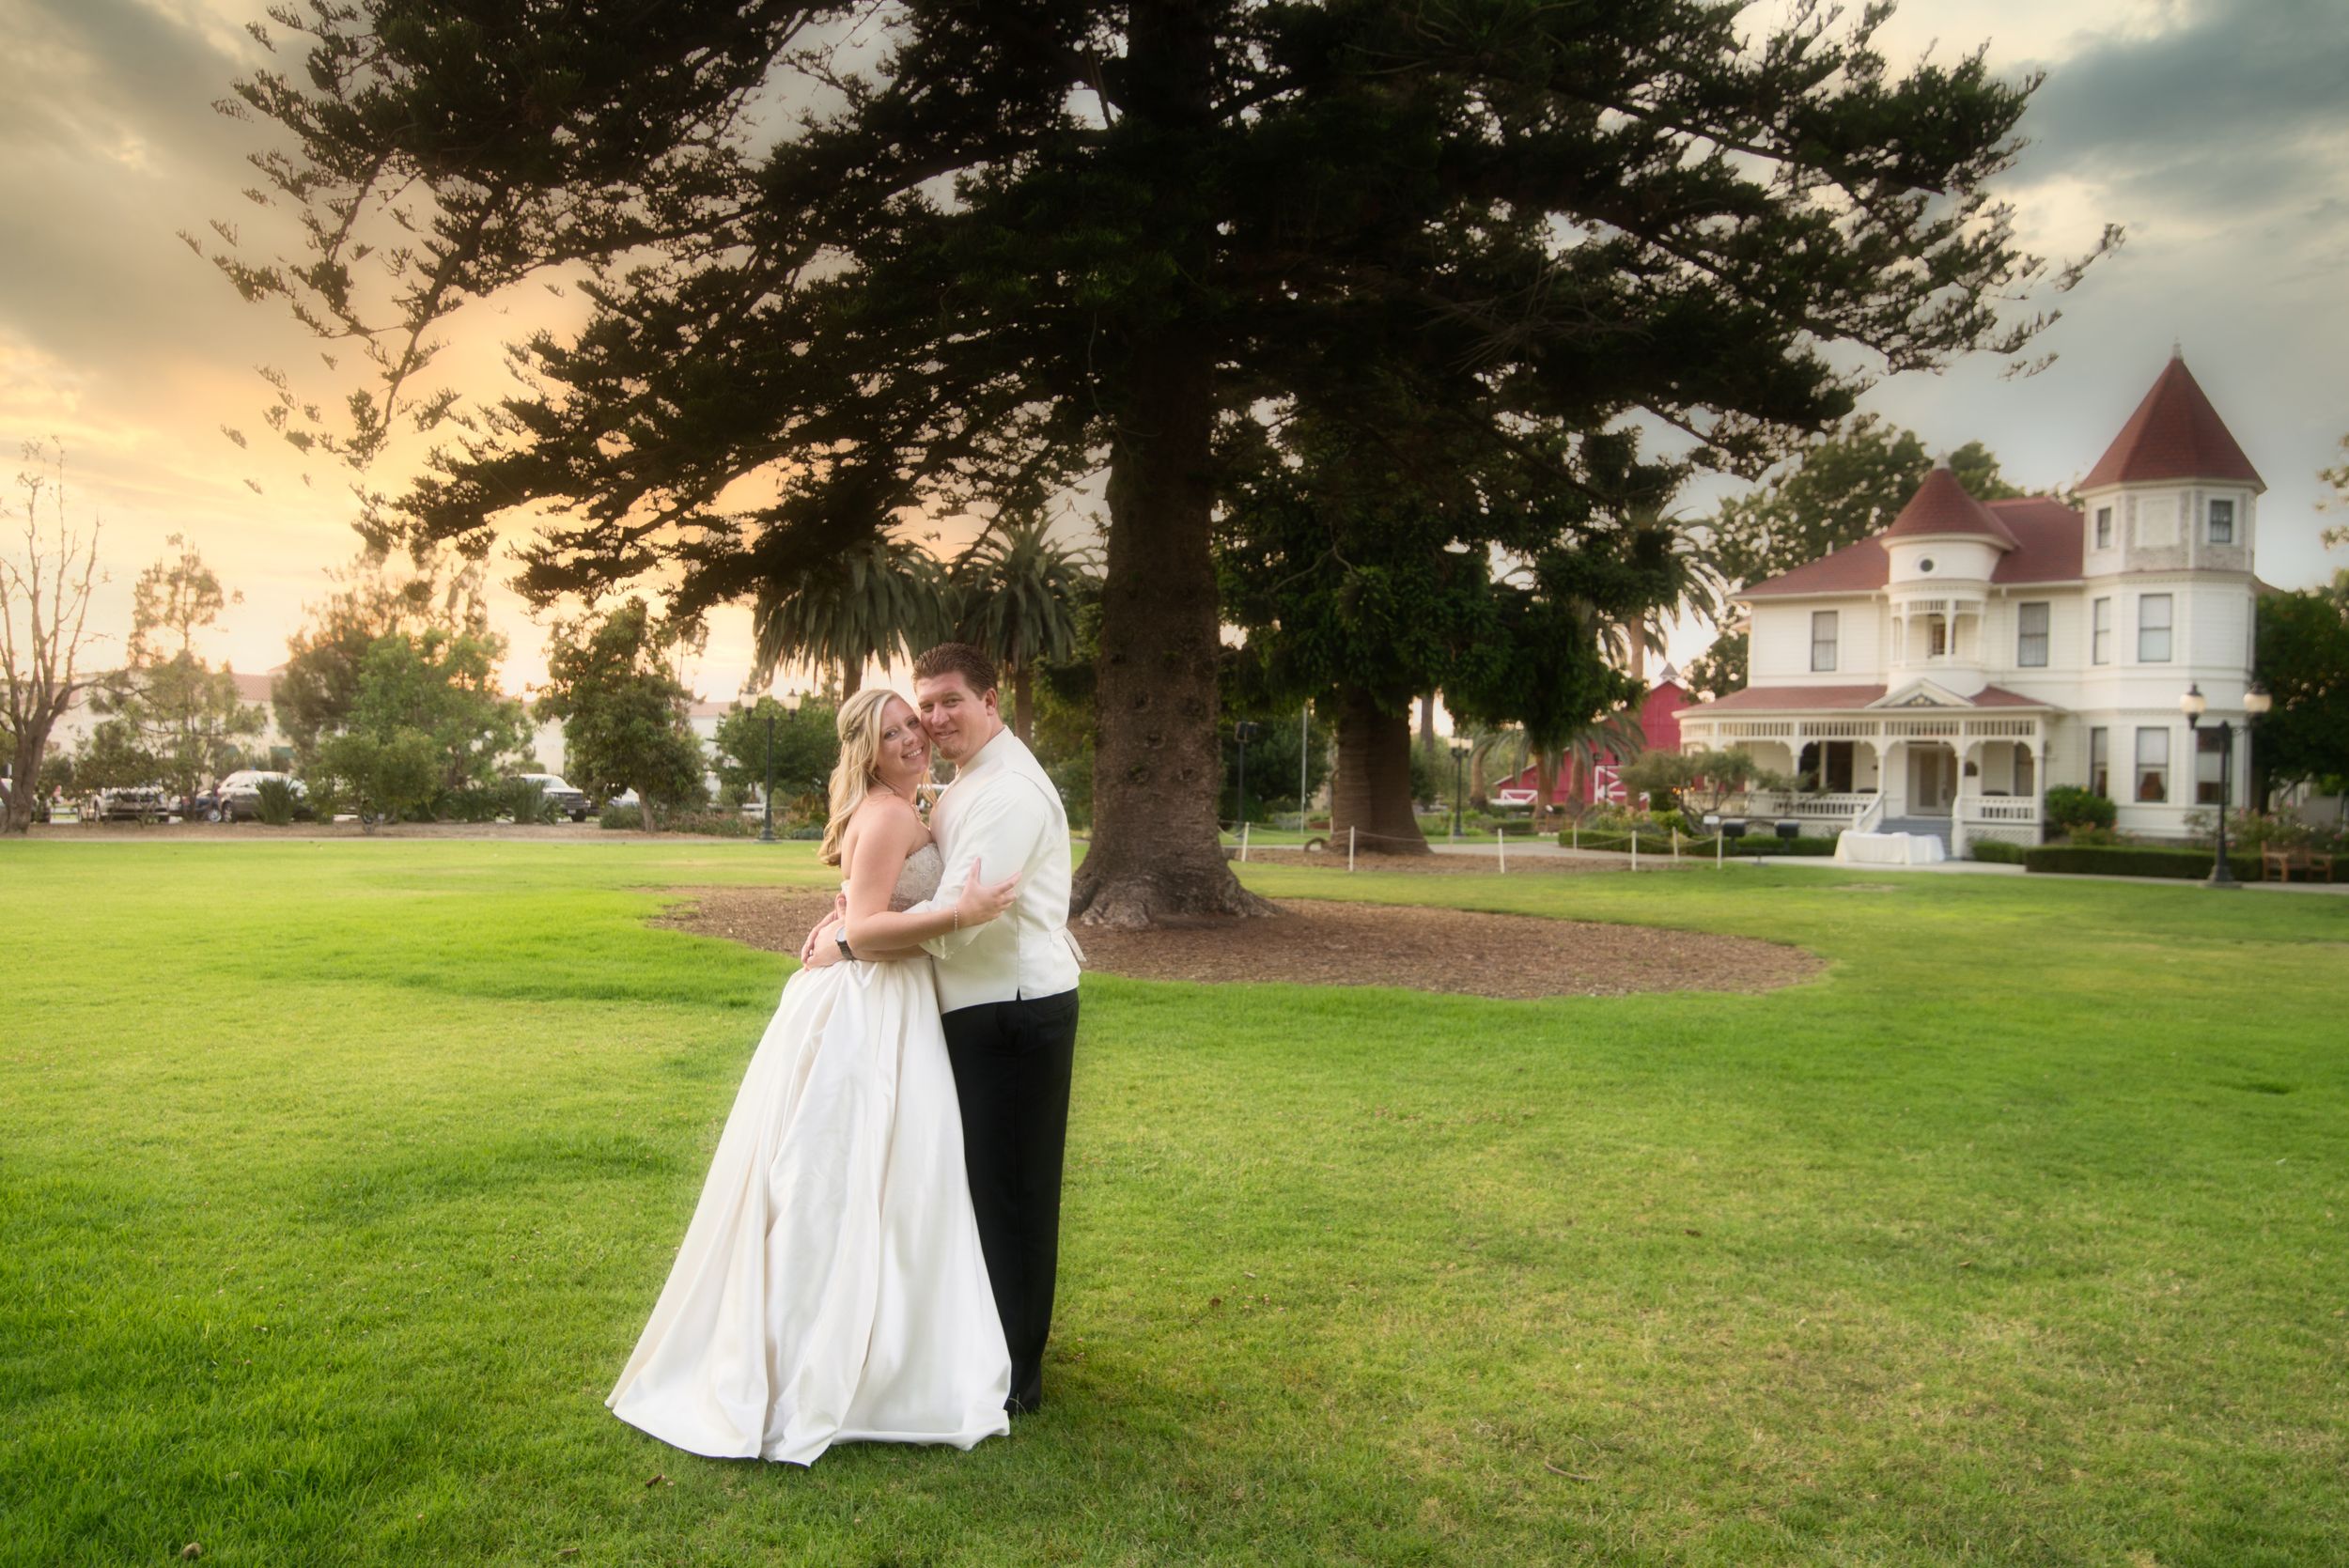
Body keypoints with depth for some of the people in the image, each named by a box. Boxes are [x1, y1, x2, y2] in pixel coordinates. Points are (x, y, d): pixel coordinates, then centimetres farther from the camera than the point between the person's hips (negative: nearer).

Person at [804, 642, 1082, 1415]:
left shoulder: (1009, 791, -19)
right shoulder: (968, 783, 15)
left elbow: (959, 913, -25)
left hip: (1014, 1014, -10)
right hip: (984, 1008, 10)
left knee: (1005, 1192, 0)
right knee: (981, 1184, 19)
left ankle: (1012, 1377, 13)